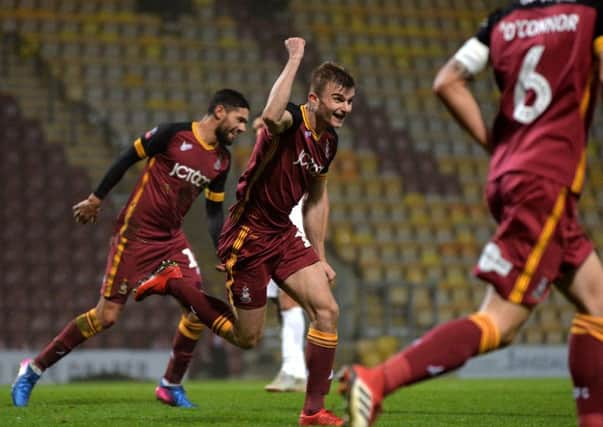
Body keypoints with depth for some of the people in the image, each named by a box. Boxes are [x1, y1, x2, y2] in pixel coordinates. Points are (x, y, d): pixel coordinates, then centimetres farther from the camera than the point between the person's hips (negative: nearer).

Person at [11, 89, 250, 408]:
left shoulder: (221, 160, 6)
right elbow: (129, 158, -6)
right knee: (107, 315, -8)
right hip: (135, 233, -7)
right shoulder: (174, 133, -13)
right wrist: (96, 199, -3)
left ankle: (171, 386, 6)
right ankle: (33, 370, 5)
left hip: (171, 237, 7)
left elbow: (214, 211, 14)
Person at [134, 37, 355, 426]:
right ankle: (172, 286, 22)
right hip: (248, 236, -8)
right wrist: (295, 58, -40)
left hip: (283, 234, 8)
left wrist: (320, 257, 18)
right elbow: (271, 116, -49)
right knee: (247, 338, 3)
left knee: (327, 310, -8)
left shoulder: (329, 142, 5)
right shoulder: (291, 120, -21)